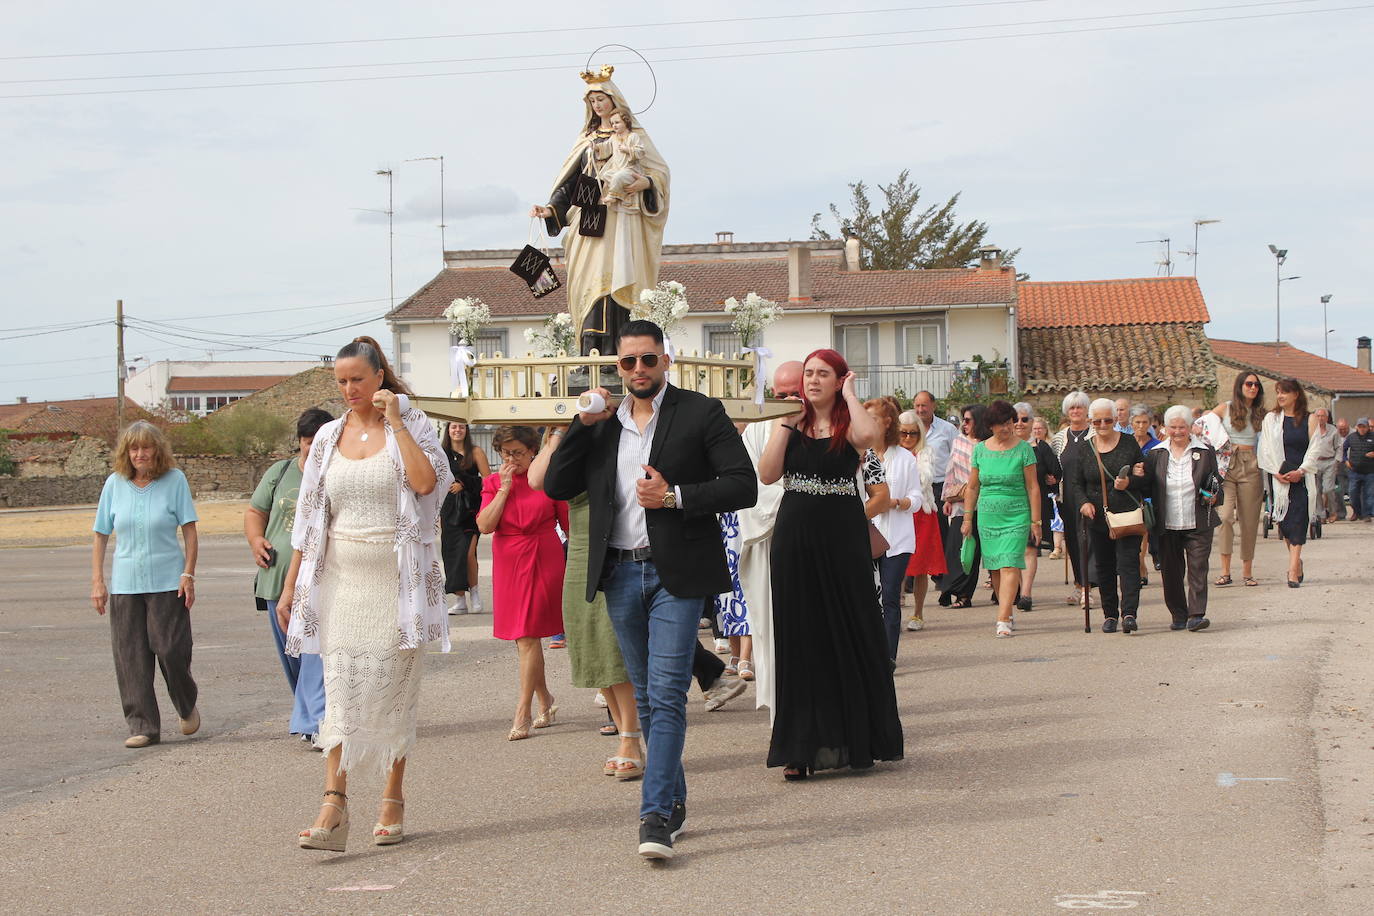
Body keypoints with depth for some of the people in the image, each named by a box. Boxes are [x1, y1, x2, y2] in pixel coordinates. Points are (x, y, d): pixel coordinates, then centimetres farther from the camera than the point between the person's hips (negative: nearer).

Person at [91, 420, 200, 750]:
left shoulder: (174, 480, -3)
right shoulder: (115, 484, 4)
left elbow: (189, 531, 1)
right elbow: (101, 536, 9)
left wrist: (188, 574, -7)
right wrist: (97, 582, 3)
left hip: (167, 582, -2)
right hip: (125, 583, 3)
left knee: (171, 650, -4)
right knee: (131, 658, 0)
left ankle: (187, 706, 24)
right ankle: (143, 726, 6)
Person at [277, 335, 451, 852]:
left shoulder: (411, 425, 1)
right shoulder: (329, 436, 11)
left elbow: (427, 481, -19)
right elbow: (309, 518, 12)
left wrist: (395, 421, -15)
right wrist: (290, 586, 10)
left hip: (397, 577, -3)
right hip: (341, 577, 3)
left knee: (393, 688, 3)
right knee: (341, 688, -7)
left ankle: (393, 800, 13)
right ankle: (334, 803, -13)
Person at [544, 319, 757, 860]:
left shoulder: (701, 414, -1)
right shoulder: (602, 425, 13)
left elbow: (744, 485, -6)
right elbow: (556, 486, 8)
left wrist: (675, 496, -17)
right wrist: (583, 424, -2)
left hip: (675, 574, -5)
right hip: (621, 575, 5)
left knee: (666, 694, -12)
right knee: (647, 697, 12)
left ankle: (656, 815, -14)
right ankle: (674, 801, 23)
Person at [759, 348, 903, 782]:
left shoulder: (847, 424, 0)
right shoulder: (792, 425, 9)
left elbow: (868, 435, -26)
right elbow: (767, 474, -5)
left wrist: (849, 395, -11)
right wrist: (787, 422, -5)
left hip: (842, 539, -3)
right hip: (795, 539, 3)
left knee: (849, 635, 3)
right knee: (800, 641, 4)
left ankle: (854, 739, 14)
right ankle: (801, 747, 8)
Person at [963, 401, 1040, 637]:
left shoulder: (1023, 448, -2)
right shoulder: (980, 449, 7)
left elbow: (1033, 487, -1)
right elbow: (972, 487, 13)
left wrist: (1035, 521, -4)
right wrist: (967, 519, 11)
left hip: (1016, 515, -4)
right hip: (987, 516, 4)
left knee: (1009, 566, -13)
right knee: (995, 569, 6)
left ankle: (1003, 620, -18)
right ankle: (1007, 614, 19)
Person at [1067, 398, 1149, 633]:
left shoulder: (1129, 443, 3)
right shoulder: (1083, 449, 7)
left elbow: (1145, 479, 6)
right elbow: (1075, 483, 7)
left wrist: (1129, 483, -15)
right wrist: (1083, 502, -11)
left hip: (1127, 515, -2)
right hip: (1097, 516, 2)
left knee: (1128, 563, -11)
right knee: (1104, 567, 7)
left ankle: (1129, 613, -17)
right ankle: (1110, 614, 17)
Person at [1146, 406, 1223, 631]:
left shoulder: (1205, 452, 4)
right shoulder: (1156, 454, 7)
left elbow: (1216, 483, 9)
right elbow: (1147, 486, 9)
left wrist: (1213, 497, -9)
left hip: (1198, 525, -2)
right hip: (1166, 526, 2)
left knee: (1197, 568, -8)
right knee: (1171, 572, 6)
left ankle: (1196, 615, -11)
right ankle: (1178, 616, 17)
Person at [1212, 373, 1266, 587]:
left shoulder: (1260, 414, 13)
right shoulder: (1224, 409, 7)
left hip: (1250, 467, 2)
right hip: (1227, 465, -2)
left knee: (1249, 520, 3)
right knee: (1225, 516, -16)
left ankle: (1247, 572, 12)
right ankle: (1225, 572, -12)